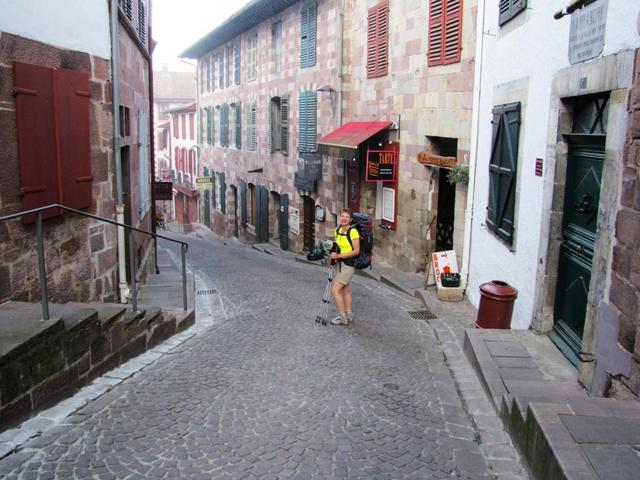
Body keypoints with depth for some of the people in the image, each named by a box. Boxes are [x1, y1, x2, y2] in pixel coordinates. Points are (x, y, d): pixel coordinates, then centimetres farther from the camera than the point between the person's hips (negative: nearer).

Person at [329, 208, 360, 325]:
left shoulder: (353, 232, -17)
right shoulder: (338, 230, 7)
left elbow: (356, 251, -18)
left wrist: (339, 255, -21)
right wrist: (333, 253, -3)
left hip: (349, 264, -8)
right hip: (341, 263, 8)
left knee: (335, 289, -10)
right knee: (346, 290, 14)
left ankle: (343, 317, -1)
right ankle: (349, 316, 24)